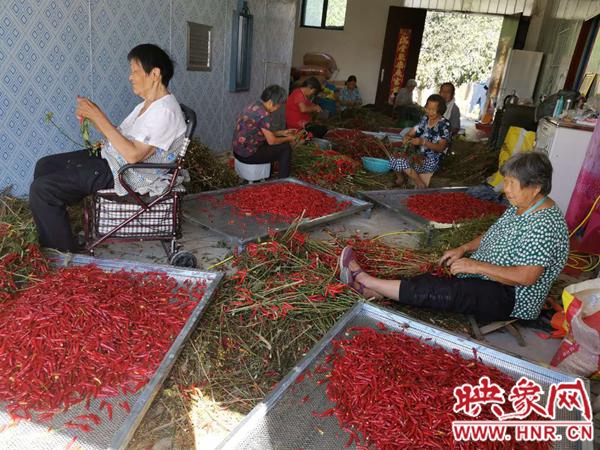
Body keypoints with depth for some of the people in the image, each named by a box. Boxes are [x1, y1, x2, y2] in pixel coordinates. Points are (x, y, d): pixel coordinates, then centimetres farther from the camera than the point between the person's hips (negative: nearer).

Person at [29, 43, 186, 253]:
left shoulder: (165, 111, -20)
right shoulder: (149, 104, 13)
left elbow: (133, 154, -27)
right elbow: (120, 136, 14)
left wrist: (99, 117, -21)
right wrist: (91, 117, -1)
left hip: (126, 174, -11)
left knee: (41, 190, -14)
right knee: (44, 165, 17)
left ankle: (66, 253, 3)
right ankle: (48, 244, 22)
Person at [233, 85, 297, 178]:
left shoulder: (254, 107, 7)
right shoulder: (264, 115, -22)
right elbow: (271, 141, -14)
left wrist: (283, 133, 16)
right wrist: (287, 139, 3)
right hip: (248, 155, -10)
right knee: (285, 148, -1)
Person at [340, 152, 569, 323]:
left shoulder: (545, 225, -23)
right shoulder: (520, 207, 7)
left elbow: (527, 277, -27)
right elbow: (493, 236, 19)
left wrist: (477, 266, -24)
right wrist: (464, 249, 2)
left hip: (511, 300, -10)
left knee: (442, 292, -24)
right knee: (430, 279, -8)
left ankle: (367, 281, -21)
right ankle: (376, 290, -16)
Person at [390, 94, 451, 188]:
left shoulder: (444, 125, -9)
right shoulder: (424, 119, 9)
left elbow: (440, 148, -15)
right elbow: (410, 133, 11)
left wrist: (423, 142, -28)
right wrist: (407, 137, -15)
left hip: (431, 160, -6)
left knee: (402, 162, -29)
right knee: (395, 158, -20)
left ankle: (420, 184, -9)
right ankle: (401, 178, 7)